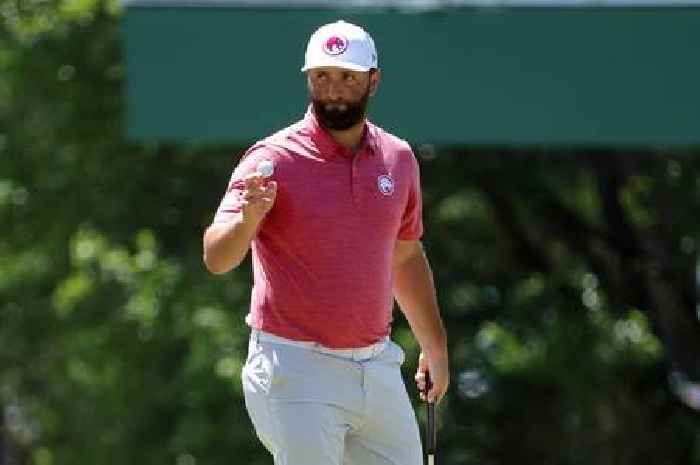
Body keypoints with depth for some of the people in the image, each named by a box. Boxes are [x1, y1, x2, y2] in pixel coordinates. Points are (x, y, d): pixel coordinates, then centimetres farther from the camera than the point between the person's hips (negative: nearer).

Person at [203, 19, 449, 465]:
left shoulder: (398, 158, 7)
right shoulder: (273, 160, -10)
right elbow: (216, 257, -20)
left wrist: (435, 345, 26)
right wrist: (247, 219, -40)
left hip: (378, 368, 6)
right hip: (298, 372, -6)